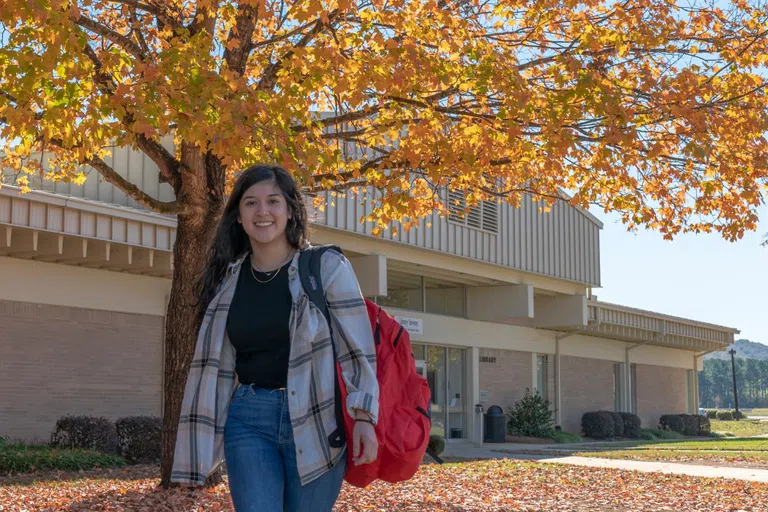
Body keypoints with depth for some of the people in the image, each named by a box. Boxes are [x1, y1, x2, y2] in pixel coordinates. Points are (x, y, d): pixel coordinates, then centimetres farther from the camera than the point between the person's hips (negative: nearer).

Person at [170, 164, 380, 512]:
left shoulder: (328, 268, -2)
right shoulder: (226, 280, 8)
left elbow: (357, 349, -6)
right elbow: (214, 366, 9)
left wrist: (363, 417, -20)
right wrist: (195, 451, 8)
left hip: (316, 420, -2)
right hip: (248, 420, 2)